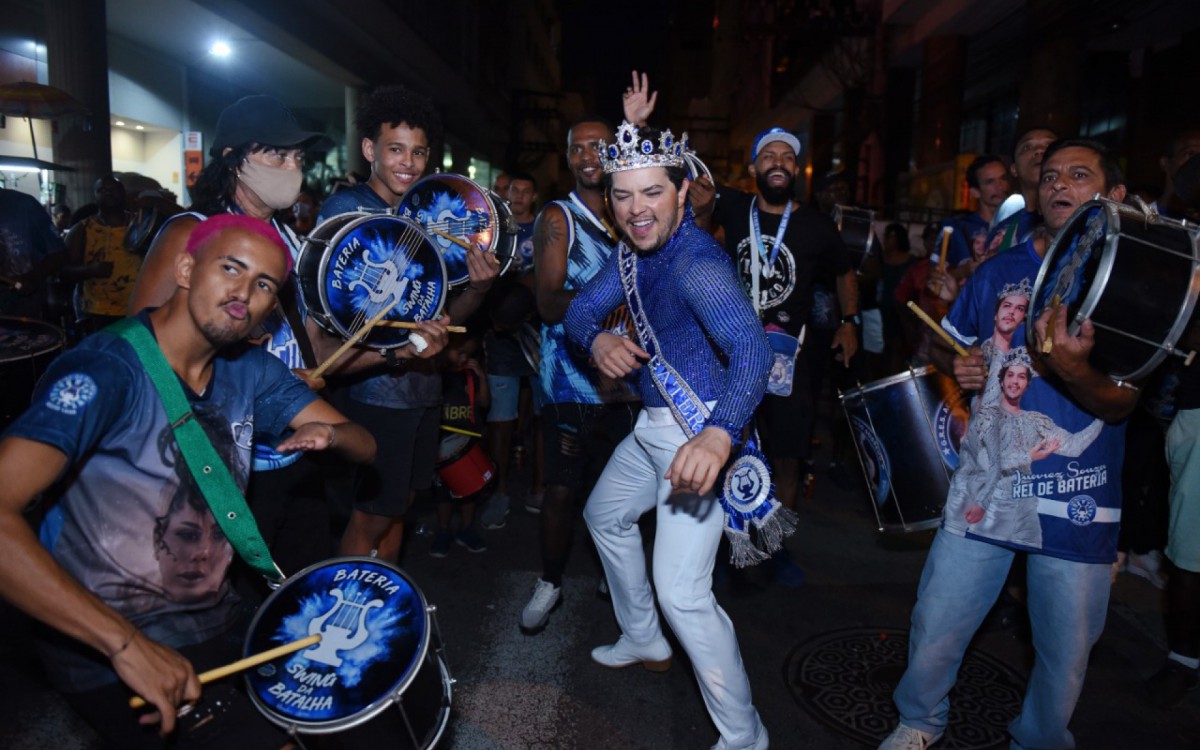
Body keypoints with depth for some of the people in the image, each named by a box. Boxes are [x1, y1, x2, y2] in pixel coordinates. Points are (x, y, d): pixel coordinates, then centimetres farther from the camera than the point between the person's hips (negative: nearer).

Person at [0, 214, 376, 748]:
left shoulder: (251, 370, -1)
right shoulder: (103, 370, -21)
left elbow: (365, 445, 0)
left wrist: (330, 434, -23)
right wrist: (126, 644, -35)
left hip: (221, 620, 7)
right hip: (109, 654, -6)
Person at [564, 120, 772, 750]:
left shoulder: (696, 260, -26)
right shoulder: (633, 249, 4)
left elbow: (750, 346, -41)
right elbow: (581, 307, 1)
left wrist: (719, 434, -59)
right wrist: (597, 338, -24)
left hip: (700, 432, -9)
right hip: (653, 423, 10)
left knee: (681, 591, -14)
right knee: (604, 515, 26)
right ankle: (643, 642, 46)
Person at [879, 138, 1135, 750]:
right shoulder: (999, 271, 6)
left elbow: (1121, 404, -8)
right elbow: (950, 343, 21)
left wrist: (1072, 369, -30)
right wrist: (959, 369, -3)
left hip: (1077, 503, -1)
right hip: (984, 487, 2)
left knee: (1066, 654, 11)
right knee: (934, 630, 6)